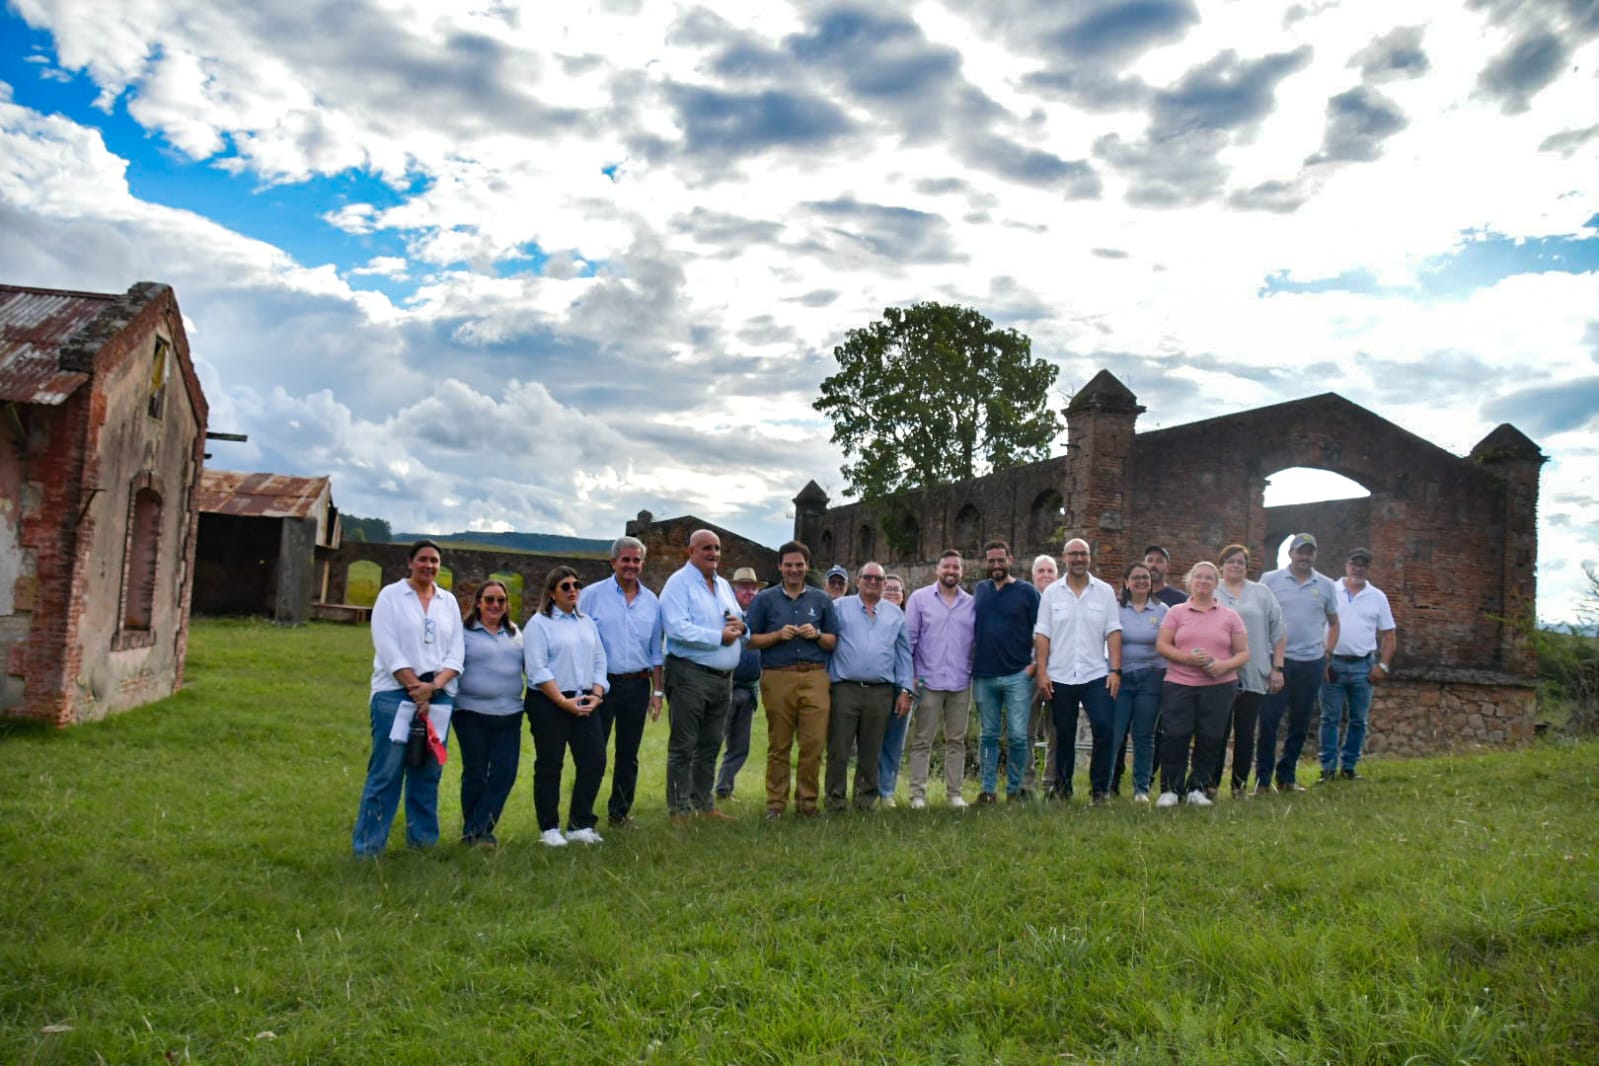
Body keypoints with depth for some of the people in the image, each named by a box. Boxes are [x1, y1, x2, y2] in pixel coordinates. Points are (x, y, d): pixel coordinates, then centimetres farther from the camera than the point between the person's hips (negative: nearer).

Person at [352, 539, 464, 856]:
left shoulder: (448, 601, 12)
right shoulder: (391, 595, 1)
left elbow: (456, 652, 6)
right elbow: (388, 649, -8)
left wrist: (433, 686, -11)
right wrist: (415, 688, -14)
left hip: (439, 696, 4)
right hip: (395, 693, -4)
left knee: (428, 773, 7)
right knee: (386, 772, -6)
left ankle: (423, 840, 16)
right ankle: (368, 845, 0)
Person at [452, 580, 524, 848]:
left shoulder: (515, 633, 14)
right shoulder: (464, 633, -1)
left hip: (509, 715, 4)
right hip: (473, 714, -4)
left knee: (504, 774, -1)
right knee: (475, 774, 6)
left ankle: (478, 830, 7)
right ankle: (474, 831, 19)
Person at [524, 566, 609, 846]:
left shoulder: (587, 622, 15)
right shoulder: (539, 623, -4)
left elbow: (599, 660, 14)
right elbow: (537, 669, -12)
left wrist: (596, 694, -2)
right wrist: (563, 701, -17)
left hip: (584, 703, 6)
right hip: (548, 703, -6)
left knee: (594, 761, 1)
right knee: (550, 766, 1)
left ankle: (579, 825, 13)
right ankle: (549, 829, 12)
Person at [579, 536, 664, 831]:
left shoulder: (651, 602, 10)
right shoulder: (592, 595, -2)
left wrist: (657, 690, 10)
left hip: (637, 685, 4)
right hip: (601, 684, -4)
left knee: (628, 754, 10)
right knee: (594, 754, -2)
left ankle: (620, 813, 21)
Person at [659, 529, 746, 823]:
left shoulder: (724, 585, 18)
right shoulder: (679, 583, -6)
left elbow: (741, 621, 23)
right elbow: (677, 628, -19)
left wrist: (740, 625, -2)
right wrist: (720, 637, -13)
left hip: (723, 677, 8)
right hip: (690, 675, -8)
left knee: (710, 746, 14)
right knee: (683, 747, -2)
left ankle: (704, 804, 24)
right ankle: (679, 810, 5)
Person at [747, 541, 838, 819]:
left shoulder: (821, 600, 14)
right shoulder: (764, 599, 10)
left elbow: (833, 642, 15)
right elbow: (752, 639, 7)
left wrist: (817, 634, -5)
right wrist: (778, 635, -9)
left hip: (815, 677, 1)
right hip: (778, 677, -1)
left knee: (814, 743, -3)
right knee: (779, 746, 2)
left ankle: (807, 801, 10)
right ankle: (776, 803, 11)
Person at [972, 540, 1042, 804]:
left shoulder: (1027, 592, 1)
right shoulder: (979, 590, 12)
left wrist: (1036, 664, -8)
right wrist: (971, 664, 10)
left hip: (1018, 676, -3)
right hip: (983, 676, 3)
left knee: (1018, 736, -2)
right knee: (988, 735, 8)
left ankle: (1014, 789, 10)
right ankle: (987, 789, 13)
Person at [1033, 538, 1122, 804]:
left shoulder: (1104, 592, 6)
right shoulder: (1051, 593, 6)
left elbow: (1113, 632, 3)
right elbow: (1042, 635, 3)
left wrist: (1115, 670, -6)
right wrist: (1042, 672, -5)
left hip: (1096, 675, 0)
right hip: (1059, 677, 0)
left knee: (1104, 729, -10)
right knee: (1064, 735, 7)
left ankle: (1100, 787, 2)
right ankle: (1063, 789, 17)